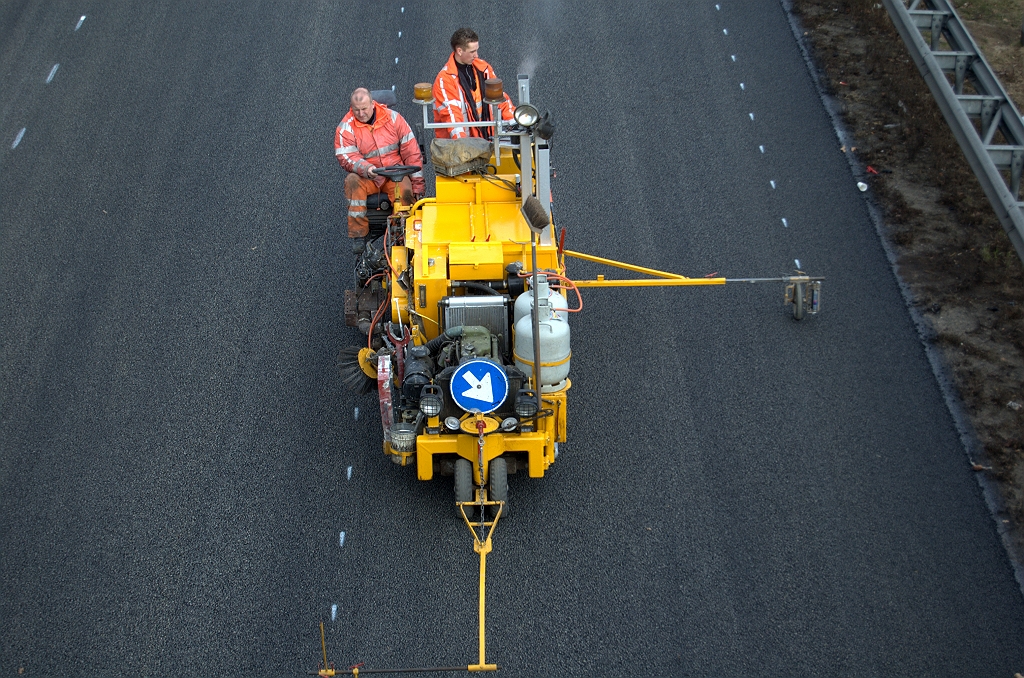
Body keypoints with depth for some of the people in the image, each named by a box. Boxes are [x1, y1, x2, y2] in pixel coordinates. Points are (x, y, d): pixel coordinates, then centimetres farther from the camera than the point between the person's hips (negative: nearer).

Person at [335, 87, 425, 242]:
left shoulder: (392, 118, 1)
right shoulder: (346, 127, -2)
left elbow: (411, 151, 1)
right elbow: (346, 157, -12)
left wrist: (417, 183, -3)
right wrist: (366, 169, -33)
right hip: (366, 177, 0)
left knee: (405, 191, -32)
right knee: (352, 181, -32)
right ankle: (359, 235, -27)